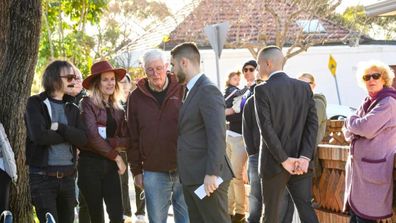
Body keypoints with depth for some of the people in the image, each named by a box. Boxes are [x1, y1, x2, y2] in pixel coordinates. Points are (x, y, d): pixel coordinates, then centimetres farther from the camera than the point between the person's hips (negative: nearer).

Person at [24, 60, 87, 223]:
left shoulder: (73, 108, 13)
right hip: (42, 177, -5)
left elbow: (83, 139, -1)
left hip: (68, 176, 5)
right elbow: (39, 135, -18)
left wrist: (60, 127, -14)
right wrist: (69, 135, -7)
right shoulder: (35, 103, -2)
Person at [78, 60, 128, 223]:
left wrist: (108, 142, -11)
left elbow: (125, 140, 7)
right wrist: (115, 156, -7)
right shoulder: (88, 104, -5)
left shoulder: (118, 109, 12)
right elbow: (92, 136, -14)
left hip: (110, 165, 4)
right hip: (90, 164, -4)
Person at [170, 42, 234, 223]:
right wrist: (185, 174, 12)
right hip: (190, 177, 9)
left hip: (206, 177, -9)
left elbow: (217, 135, -19)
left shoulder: (208, 90, -12)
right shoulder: (190, 91, 17)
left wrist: (212, 173, -24)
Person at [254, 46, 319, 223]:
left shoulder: (262, 90, -9)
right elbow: (312, 124, -1)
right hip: (301, 162, 4)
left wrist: (284, 160, -11)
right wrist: (305, 157, -7)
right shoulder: (304, 87, 6)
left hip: (274, 163, -4)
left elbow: (266, 129, -15)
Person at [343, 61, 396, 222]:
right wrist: (354, 129, -8)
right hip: (358, 167, 9)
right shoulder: (368, 103, 17)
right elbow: (348, 132, 15)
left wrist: (350, 121, -2)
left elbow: (366, 127, -22)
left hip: (373, 169, -9)